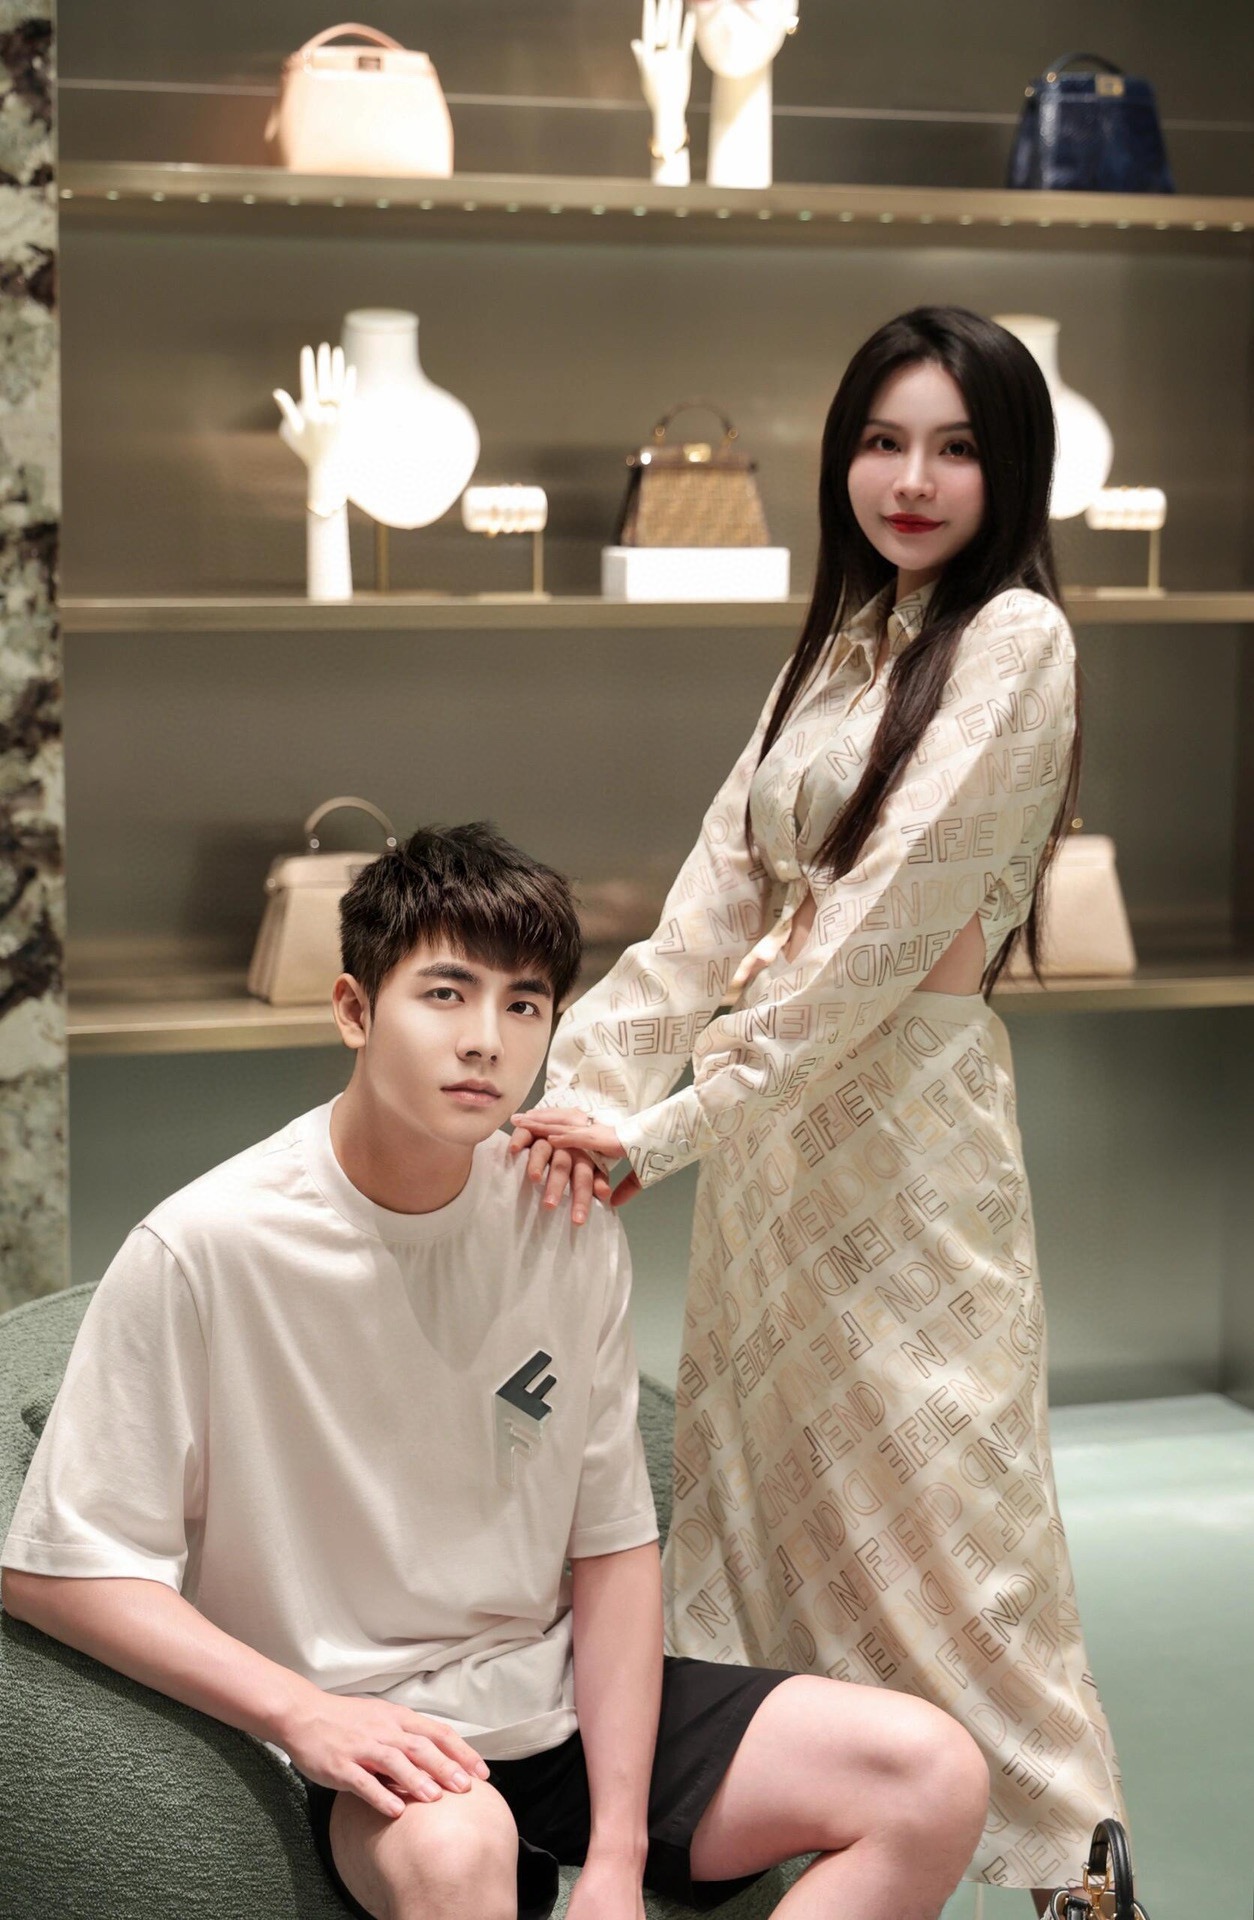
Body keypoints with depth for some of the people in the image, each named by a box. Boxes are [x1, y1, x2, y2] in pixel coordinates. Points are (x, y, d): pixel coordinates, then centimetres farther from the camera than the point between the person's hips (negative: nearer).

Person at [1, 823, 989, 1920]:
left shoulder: (570, 1232, 0)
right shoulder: (203, 1250, -13)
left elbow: (615, 1542, 3)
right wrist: (305, 1713, -21)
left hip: (562, 1702, 6)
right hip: (365, 1747, -6)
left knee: (935, 1776, -8)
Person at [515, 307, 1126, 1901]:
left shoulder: (1013, 640, -11)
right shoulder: (835, 643, 13)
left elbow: (886, 919, -19)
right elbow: (721, 888, 4)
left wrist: (667, 1127, -21)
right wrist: (593, 1072, -11)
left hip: (901, 1108, -7)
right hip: (763, 1112, 8)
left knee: (932, 1488, -2)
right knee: (755, 1466, 14)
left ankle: (1065, 1842, 14)